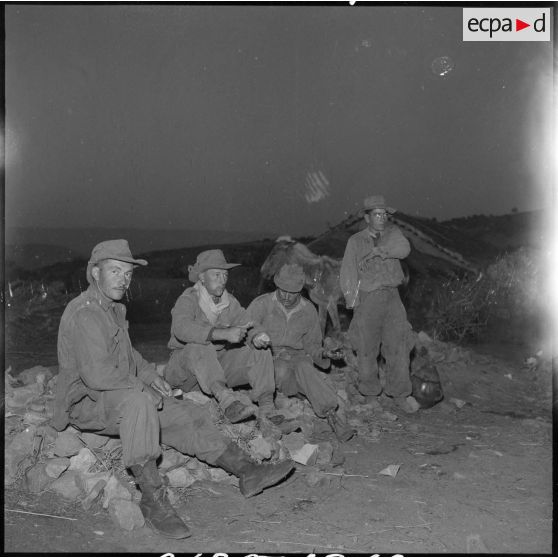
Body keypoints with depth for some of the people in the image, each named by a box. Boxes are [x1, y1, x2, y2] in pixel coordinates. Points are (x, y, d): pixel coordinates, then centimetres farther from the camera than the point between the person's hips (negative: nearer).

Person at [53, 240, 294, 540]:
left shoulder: (114, 309, 13)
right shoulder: (84, 313, -20)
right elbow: (96, 374, -29)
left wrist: (150, 375, 9)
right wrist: (144, 389, -19)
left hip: (127, 400, 10)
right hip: (87, 402, -10)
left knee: (189, 416, 2)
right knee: (137, 401, -38)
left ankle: (248, 471, 9)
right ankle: (152, 499, -33)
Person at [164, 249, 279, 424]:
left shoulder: (230, 302, 5)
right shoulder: (188, 300, -14)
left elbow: (248, 327, -3)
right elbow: (181, 328, -34)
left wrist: (257, 337, -30)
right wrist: (224, 334, -44)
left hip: (220, 366, 5)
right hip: (185, 366, -5)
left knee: (260, 351, -10)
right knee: (199, 347, -37)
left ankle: (266, 408, -19)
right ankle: (226, 399, -52)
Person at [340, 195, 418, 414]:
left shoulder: (392, 232, 8)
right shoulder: (356, 241, 2)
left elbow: (404, 248, -12)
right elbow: (347, 274, 0)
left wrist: (378, 251, -21)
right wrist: (352, 302, -8)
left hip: (392, 297, 2)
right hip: (367, 299, -1)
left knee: (399, 344, -6)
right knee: (367, 348, 5)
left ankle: (400, 394, 2)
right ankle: (369, 390, 25)